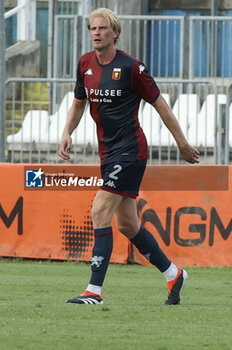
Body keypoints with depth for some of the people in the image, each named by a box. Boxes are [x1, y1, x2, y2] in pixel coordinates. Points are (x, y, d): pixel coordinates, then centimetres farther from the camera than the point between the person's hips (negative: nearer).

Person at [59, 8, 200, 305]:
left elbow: (160, 105, -3)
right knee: (127, 224, 12)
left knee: (100, 213, -16)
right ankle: (173, 274, 30)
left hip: (130, 150, -7)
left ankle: (95, 290, -17)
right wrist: (67, 132, 4)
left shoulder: (131, 67, -11)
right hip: (109, 153, 7)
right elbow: (78, 104, 21)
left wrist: (183, 144, 2)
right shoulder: (85, 64, 7)